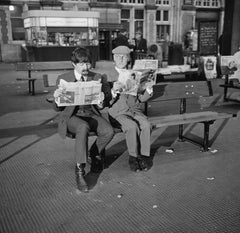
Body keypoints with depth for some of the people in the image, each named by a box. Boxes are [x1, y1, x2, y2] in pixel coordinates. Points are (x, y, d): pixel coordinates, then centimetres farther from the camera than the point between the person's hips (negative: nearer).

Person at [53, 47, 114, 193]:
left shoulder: (97, 78, 7)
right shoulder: (63, 79, 1)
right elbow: (58, 108, 1)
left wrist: (104, 97, -17)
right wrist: (56, 98, -23)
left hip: (91, 114, 3)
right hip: (72, 116, -3)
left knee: (109, 131, -27)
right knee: (83, 127, -38)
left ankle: (95, 153, 7)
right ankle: (80, 170, -29)